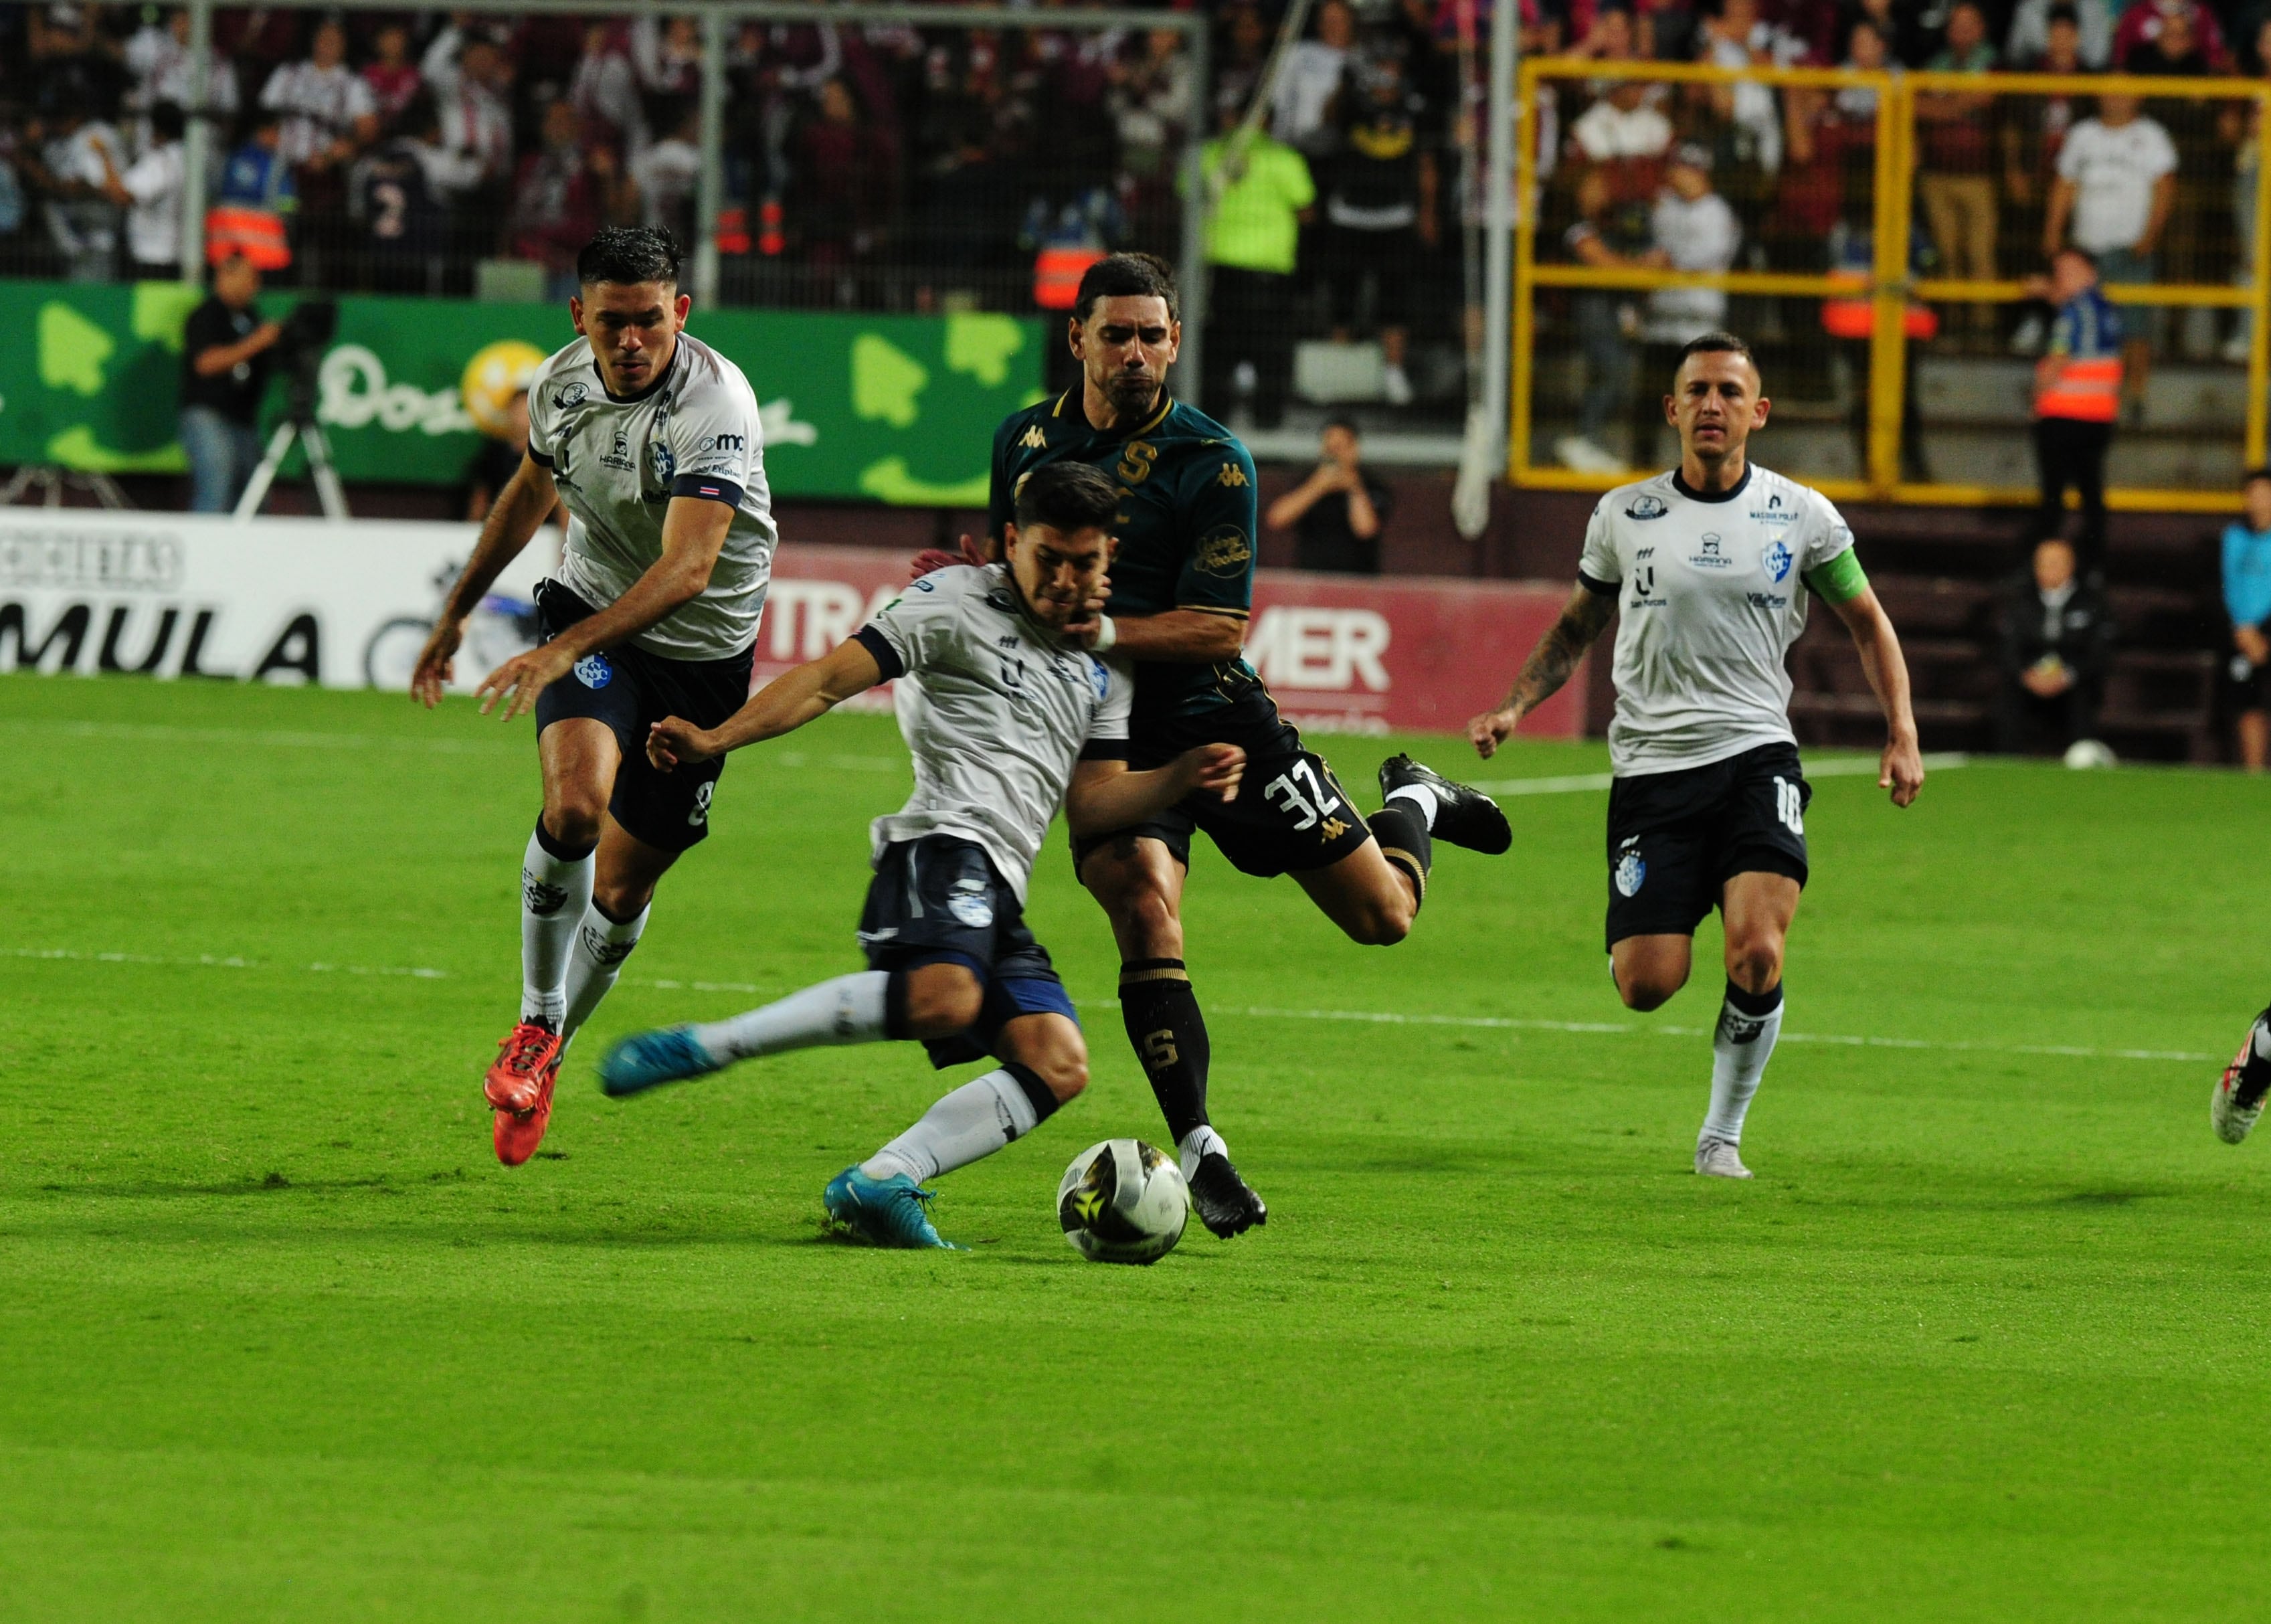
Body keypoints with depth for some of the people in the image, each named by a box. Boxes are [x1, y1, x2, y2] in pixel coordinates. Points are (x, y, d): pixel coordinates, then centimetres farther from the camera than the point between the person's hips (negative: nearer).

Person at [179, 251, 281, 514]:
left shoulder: (249, 317, 18)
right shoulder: (206, 317, -7)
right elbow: (207, 362, -21)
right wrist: (256, 343, -23)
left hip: (244, 420, 9)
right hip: (208, 417, -9)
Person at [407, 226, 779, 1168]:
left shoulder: (715, 404, -26)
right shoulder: (561, 384, -7)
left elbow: (687, 568, -36)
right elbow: (530, 490, 16)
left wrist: (565, 649, -47)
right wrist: (456, 613, 24)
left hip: (701, 649, -2)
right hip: (590, 609, 2)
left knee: (622, 889, 4)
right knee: (576, 802, -27)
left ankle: (545, 1059, 29)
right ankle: (534, 1027, -9)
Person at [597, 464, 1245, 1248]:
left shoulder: (1107, 667, 24)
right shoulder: (962, 600, 5)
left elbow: (1093, 800, 23)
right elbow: (832, 677, -1)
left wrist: (1183, 777, 4)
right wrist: (715, 739, -13)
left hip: (999, 895, 8)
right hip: (946, 839, -8)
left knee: (1059, 1066, -10)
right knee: (942, 997, -35)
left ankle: (880, 1182, -13)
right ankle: (703, 1047, -29)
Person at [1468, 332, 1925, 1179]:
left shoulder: (1802, 517, 3)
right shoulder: (1624, 515, 5)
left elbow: (1868, 623, 15)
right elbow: (1575, 628, 19)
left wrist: (1902, 735, 4)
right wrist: (1513, 709, 5)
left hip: (1755, 754, -1)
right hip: (1651, 762, 1)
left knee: (1758, 957, -21)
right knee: (1646, 986, -10)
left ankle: (1723, 1134, -1)